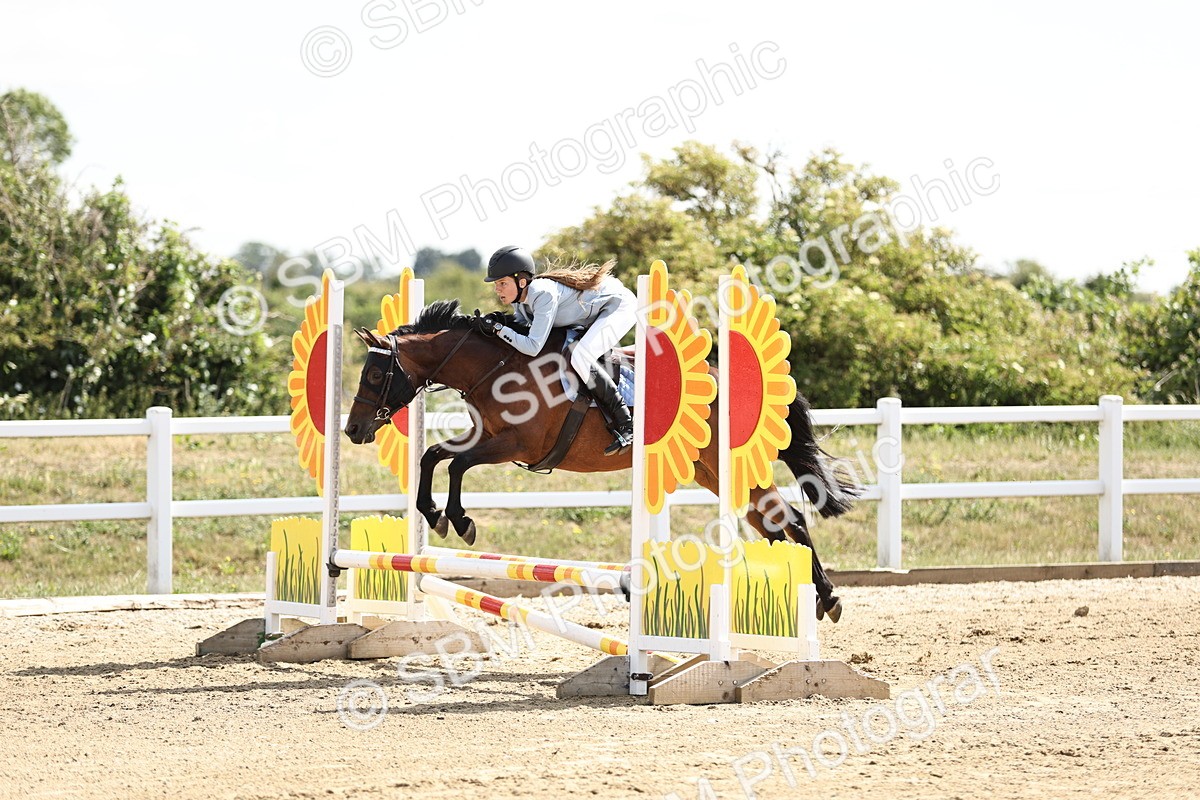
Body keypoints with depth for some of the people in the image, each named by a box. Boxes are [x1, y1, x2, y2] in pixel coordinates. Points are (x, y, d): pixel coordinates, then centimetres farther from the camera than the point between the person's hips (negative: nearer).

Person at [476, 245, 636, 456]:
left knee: (580, 358, -27)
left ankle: (624, 425, -21)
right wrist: (495, 323, -14)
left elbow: (533, 347, -36)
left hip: (620, 305, -10)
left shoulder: (543, 294, -34)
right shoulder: (518, 297, -7)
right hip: (595, 313, 10)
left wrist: (498, 328, -33)